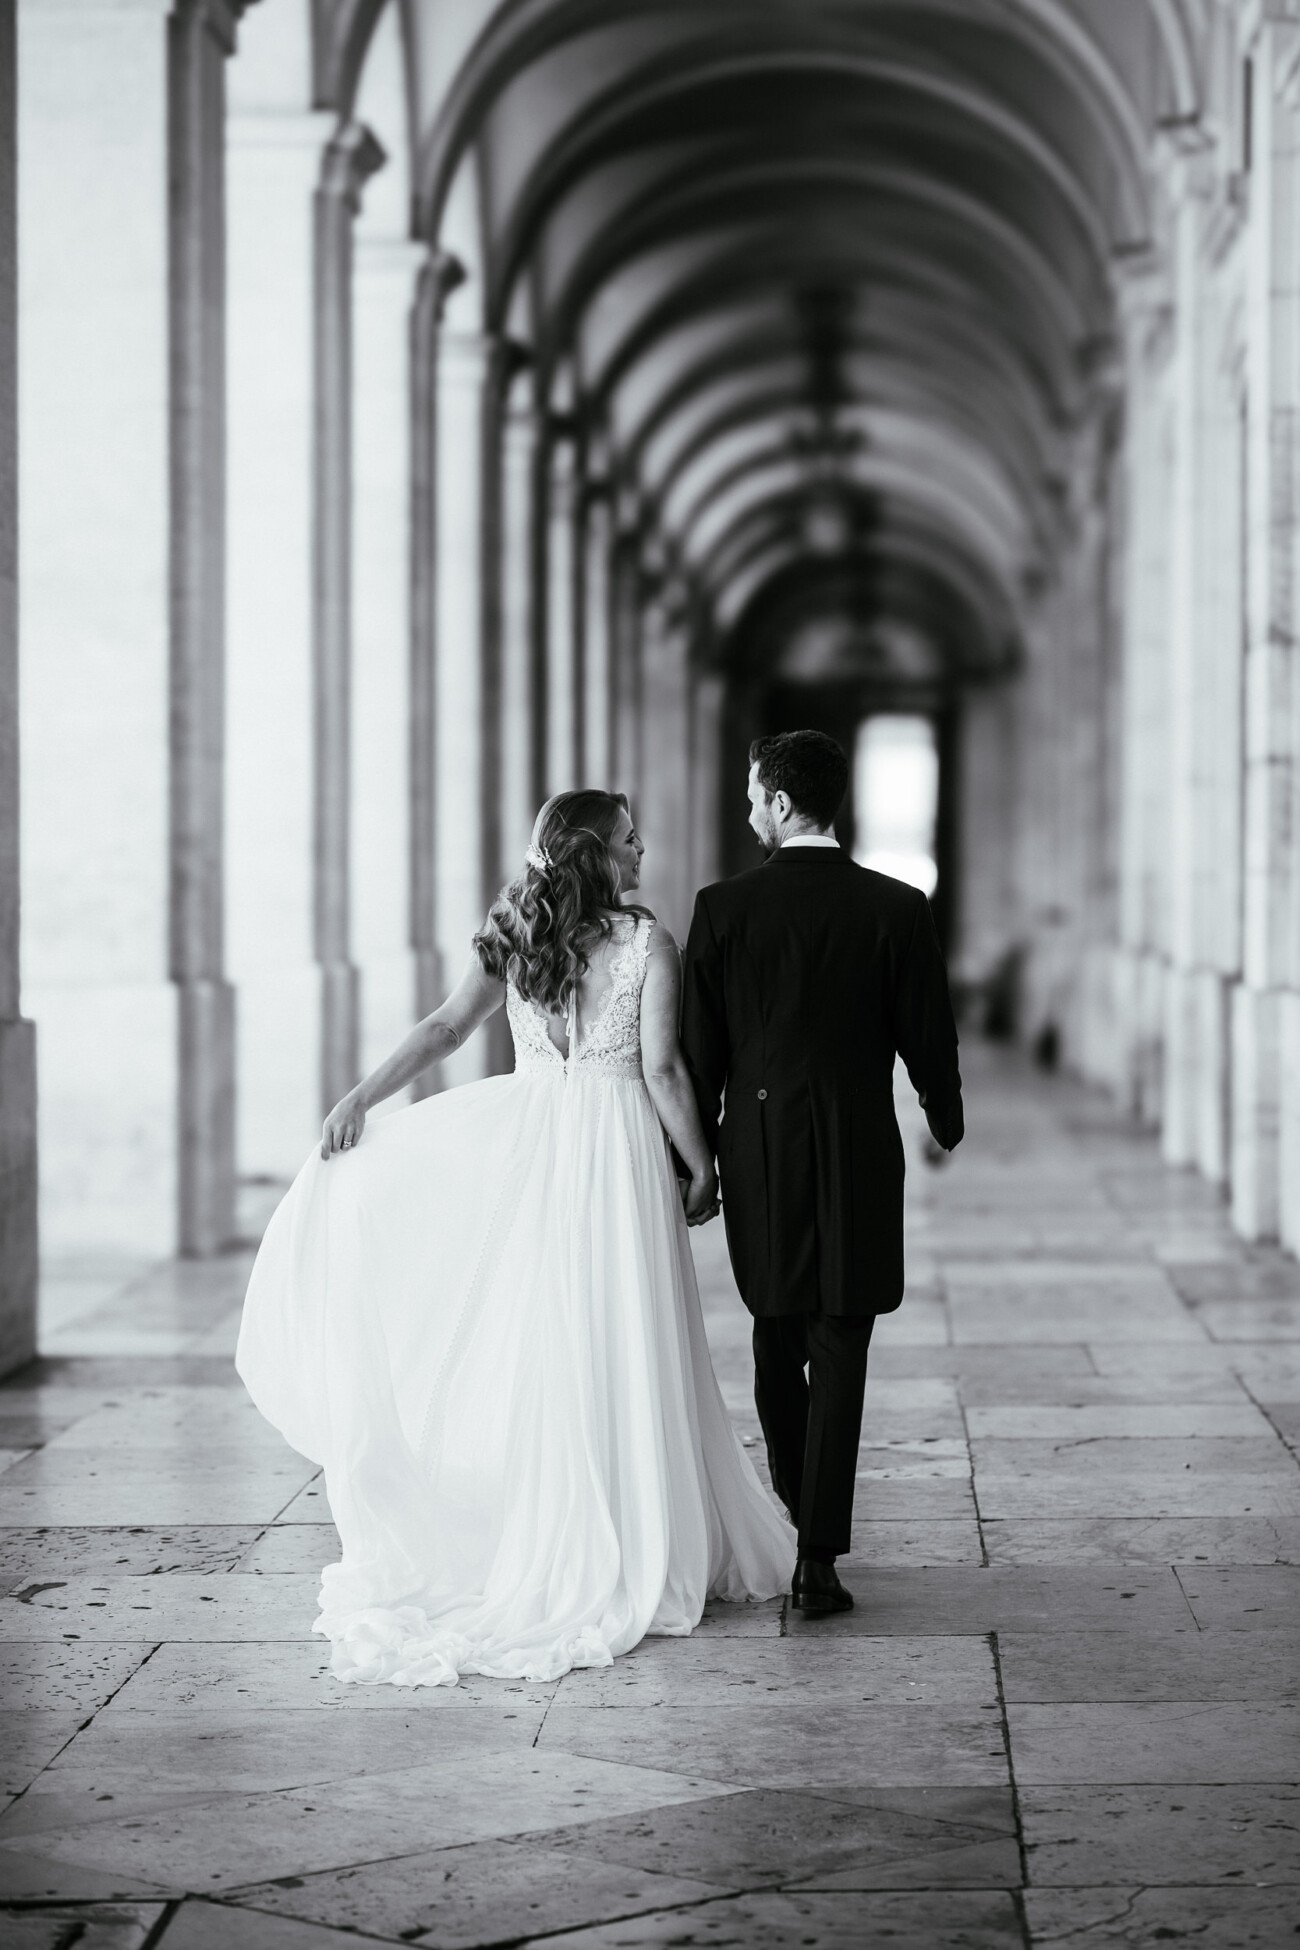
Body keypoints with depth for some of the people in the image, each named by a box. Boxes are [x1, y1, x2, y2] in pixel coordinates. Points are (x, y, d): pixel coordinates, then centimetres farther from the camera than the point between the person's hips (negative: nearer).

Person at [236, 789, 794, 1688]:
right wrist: (703, 1170, -2)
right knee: (616, 1354, 3)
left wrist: (362, 1096, 1)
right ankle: (629, 1555, 9)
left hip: (524, 1137, 4)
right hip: (617, 1148, -4)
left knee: (529, 1349, 11)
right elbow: (662, 1069, -10)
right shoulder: (648, 941, -7)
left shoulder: (514, 935, 5)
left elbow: (447, 1026, -1)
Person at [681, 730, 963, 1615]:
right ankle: (820, 1557, -4)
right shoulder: (898, 909, -7)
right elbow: (928, 1037, -1)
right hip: (859, 1160, -1)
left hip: (759, 1155, 1)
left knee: (777, 1349, 19)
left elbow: (699, 1051, -1)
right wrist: (946, 1120, 19)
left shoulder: (724, 908, -6)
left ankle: (797, 1518, 33)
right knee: (838, 1352, 1)